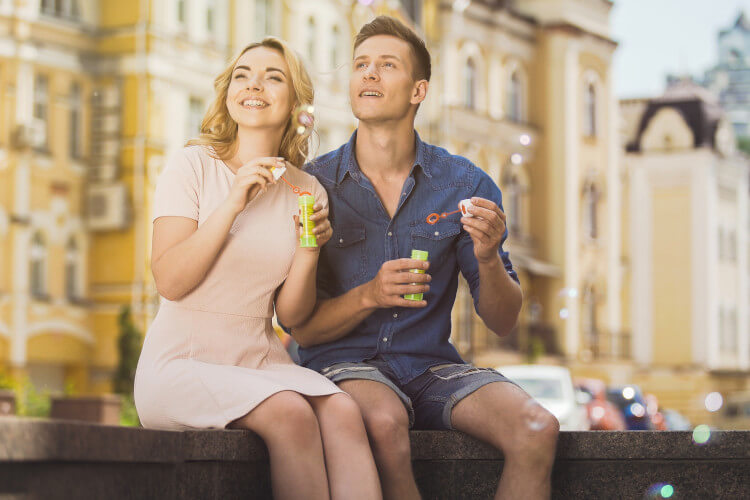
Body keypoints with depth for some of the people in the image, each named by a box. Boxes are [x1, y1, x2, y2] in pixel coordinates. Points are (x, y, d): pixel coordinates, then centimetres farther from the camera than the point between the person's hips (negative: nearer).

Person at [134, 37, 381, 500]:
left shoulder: (308, 191, 9)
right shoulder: (195, 166, -1)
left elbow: (292, 315, 9)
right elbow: (170, 281, -10)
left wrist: (310, 251, -10)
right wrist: (232, 205, -16)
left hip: (261, 359, 4)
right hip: (181, 363, -4)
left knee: (343, 413, -28)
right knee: (291, 414, -32)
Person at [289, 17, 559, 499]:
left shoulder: (466, 184, 3)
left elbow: (503, 322, 4)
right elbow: (300, 327, -1)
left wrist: (488, 259, -17)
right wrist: (368, 296, -19)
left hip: (431, 364, 2)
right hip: (343, 362, -2)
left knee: (537, 428, -26)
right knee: (384, 422, -37)